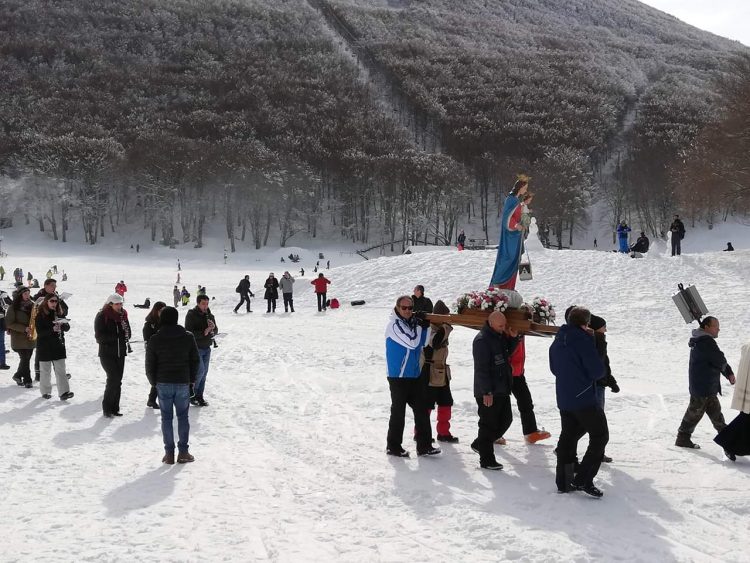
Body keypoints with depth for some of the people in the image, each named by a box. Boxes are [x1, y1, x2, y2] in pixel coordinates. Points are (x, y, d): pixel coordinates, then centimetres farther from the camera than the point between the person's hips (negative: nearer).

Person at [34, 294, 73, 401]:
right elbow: (40, 332, -14)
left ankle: (64, 392, -6)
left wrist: (62, 325, -21)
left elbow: (67, 328, 2)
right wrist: (52, 329, -29)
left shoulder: (59, 313, 6)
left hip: (58, 346, 3)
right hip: (44, 347, -3)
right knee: (45, 371, 7)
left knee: (61, 370, -3)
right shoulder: (40, 315, -6)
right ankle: (45, 391, 21)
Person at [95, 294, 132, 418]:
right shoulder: (102, 316, -9)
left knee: (117, 380, 8)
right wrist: (117, 336, -23)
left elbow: (127, 333, 13)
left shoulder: (123, 315, 8)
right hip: (107, 353, -6)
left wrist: (125, 336, -11)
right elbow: (99, 336, -15)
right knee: (114, 379, -14)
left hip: (120, 353, 6)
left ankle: (114, 408, 16)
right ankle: (107, 408, -2)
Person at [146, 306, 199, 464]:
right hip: (183, 383, 1)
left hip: (163, 384, -1)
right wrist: (191, 380, 14)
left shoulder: (154, 340, -6)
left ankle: (169, 453, 6)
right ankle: (183, 452, 9)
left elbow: (150, 365, -2)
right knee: (183, 416, 10)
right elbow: (195, 361, 3)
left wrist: (154, 382, 12)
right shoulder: (188, 337, -2)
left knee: (166, 417, 6)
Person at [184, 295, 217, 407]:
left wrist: (213, 328, -13)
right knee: (200, 370, -13)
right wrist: (203, 333, -28)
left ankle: (199, 396, 17)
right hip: (196, 347, -6)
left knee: (204, 372, 8)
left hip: (207, 347, 6)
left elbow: (215, 331, 10)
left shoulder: (210, 315, 8)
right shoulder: (191, 315, -11)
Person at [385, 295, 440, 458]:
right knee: (398, 412, 1)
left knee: (422, 409, 6)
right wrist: (420, 326, -11)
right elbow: (412, 343, -22)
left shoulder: (412, 323, 10)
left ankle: (424, 445, 12)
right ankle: (393, 446, 13)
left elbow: (422, 343, 9)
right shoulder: (394, 324, -13)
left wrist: (425, 326, -3)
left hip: (414, 375, 7)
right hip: (398, 377, -7)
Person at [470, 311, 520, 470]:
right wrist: (486, 392, -23)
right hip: (488, 393, -9)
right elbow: (481, 368, -22)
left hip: (502, 390, 9)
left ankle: (480, 444, 31)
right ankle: (486, 459, 8)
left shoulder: (500, 336, 10)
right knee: (489, 424, -2)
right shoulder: (482, 340, -18)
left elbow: (508, 352, 25)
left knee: (506, 419, 17)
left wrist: (514, 337, 6)